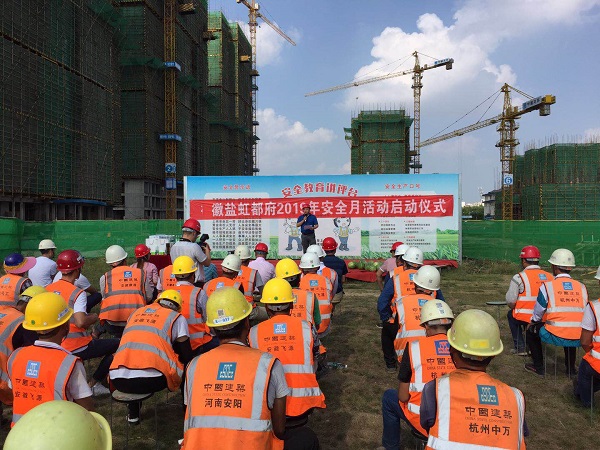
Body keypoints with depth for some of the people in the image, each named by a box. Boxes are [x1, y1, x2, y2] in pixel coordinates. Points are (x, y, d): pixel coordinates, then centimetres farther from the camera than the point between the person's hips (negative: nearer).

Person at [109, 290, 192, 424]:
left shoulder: (136, 312, 25)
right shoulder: (176, 317, 12)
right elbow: (187, 357, 13)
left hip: (118, 380, 5)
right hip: (151, 380, -4)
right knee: (186, 368, 20)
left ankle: (133, 414, 33)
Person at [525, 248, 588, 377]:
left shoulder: (547, 286, -7)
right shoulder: (582, 287, 5)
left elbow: (538, 313, 3)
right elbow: (581, 313, 16)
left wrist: (532, 322, 26)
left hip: (556, 337, -5)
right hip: (578, 339, 5)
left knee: (531, 330, 23)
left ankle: (539, 367, 27)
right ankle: (570, 368, 40)